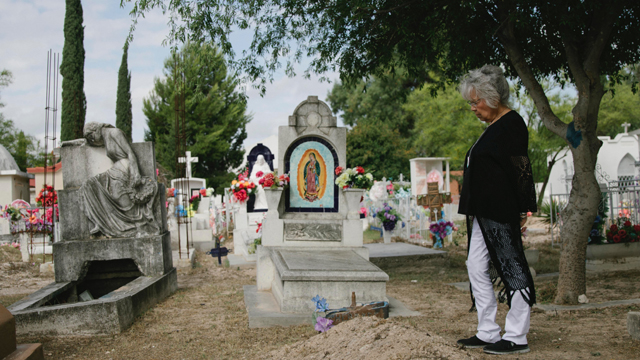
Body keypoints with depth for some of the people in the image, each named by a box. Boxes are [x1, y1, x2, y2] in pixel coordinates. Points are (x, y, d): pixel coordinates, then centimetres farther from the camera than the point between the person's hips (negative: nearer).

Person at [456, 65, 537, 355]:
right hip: (484, 212, 10)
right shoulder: (494, 127, 18)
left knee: (512, 268, -2)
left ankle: (516, 338, 7)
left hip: (502, 212, -10)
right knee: (476, 267, 10)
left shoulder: (511, 124, -10)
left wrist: (522, 211, -18)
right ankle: (487, 333, 17)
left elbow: (521, 169, -15)